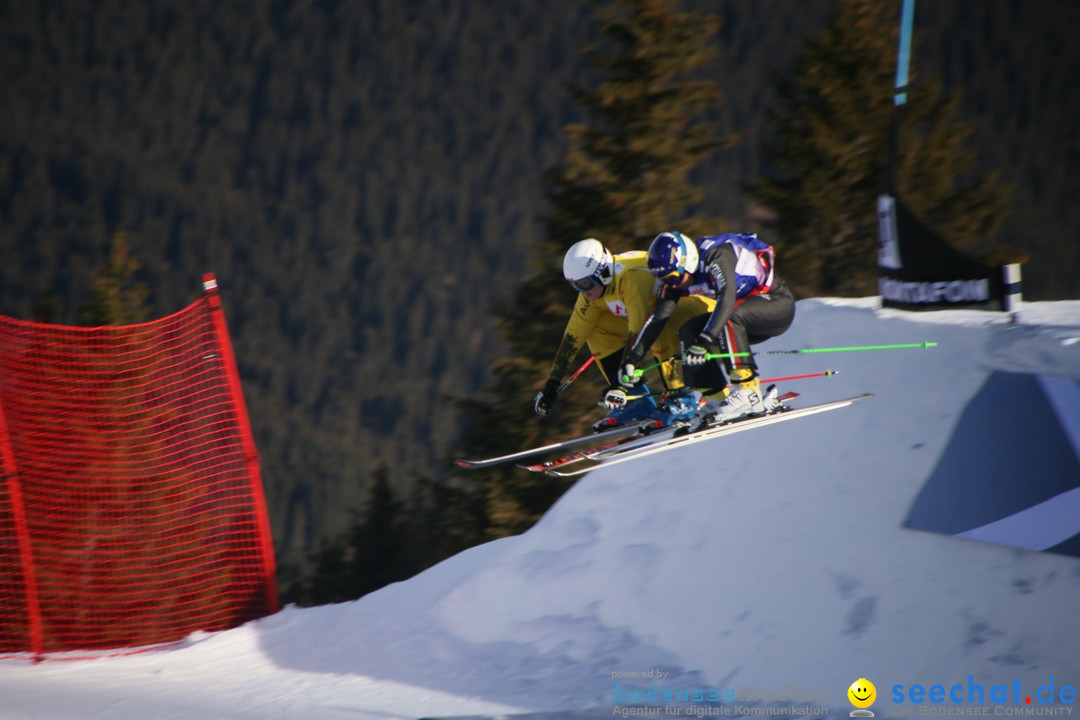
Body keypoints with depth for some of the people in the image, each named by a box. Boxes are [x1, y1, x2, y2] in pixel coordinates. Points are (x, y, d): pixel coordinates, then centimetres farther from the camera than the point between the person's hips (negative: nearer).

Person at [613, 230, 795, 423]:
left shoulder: (716, 255, -27)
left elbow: (727, 297, -40)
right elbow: (657, 318, -4)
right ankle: (718, 399, -4)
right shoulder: (675, 275, -4)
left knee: (727, 318, -33)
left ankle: (748, 393, -32)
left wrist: (706, 339, -48)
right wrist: (632, 358, -12)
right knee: (689, 331, -6)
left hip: (777, 303, -8)